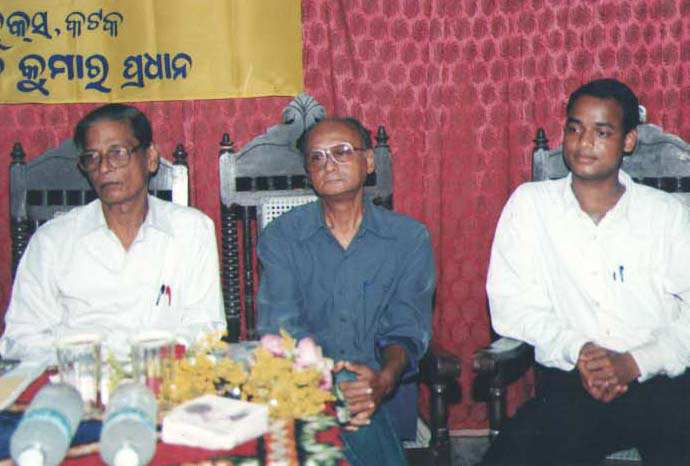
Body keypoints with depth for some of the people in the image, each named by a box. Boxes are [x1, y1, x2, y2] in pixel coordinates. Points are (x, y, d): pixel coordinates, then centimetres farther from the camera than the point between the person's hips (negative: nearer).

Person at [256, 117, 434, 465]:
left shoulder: (409, 237, 8)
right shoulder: (281, 236, 7)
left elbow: (407, 329, 1)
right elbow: (279, 326, -3)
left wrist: (383, 380, -22)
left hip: (384, 396, 1)